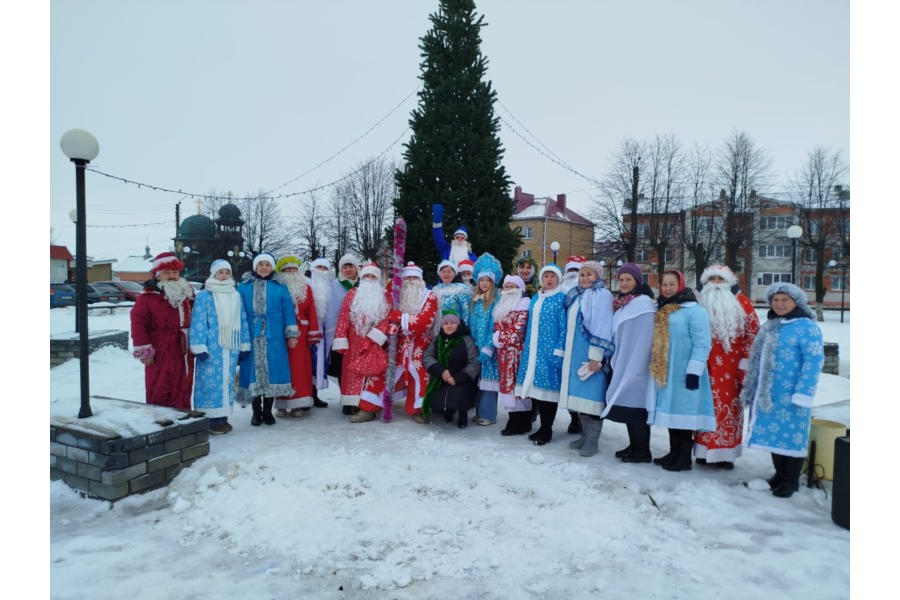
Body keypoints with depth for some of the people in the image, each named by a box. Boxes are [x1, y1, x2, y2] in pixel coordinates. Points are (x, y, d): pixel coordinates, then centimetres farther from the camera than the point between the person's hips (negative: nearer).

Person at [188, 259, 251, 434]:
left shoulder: (236, 296, 14)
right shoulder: (204, 296, -3)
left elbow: (242, 321, 14)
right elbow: (198, 323, -8)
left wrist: (244, 345, 11)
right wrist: (199, 347, -14)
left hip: (231, 347, 5)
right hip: (212, 348, -5)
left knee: (227, 381, 8)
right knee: (211, 380, -5)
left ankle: (223, 416, 17)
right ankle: (210, 419, 3)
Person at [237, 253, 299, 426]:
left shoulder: (280, 288, 8)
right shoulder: (244, 288, 9)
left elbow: (288, 311, 6)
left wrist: (291, 334, 1)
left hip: (274, 338, 0)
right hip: (251, 338, 0)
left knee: (272, 371, 1)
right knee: (254, 371, 2)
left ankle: (267, 411, 14)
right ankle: (256, 412, 14)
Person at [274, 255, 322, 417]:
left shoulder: (305, 287, 10)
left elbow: (311, 311, 5)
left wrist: (313, 333, -2)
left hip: (301, 333, 2)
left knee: (300, 367, 2)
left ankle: (298, 404, 9)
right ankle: (282, 404, 9)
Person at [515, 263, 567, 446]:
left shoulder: (562, 298, -3)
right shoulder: (535, 298, 15)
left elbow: (564, 327, -9)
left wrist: (559, 351, -16)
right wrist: (527, 348, 13)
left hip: (551, 350, -6)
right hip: (534, 350, 6)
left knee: (548, 386, -3)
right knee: (537, 386, 8)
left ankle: (547, 429, 7)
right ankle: (543, 426, 20)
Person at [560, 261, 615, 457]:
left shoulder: (602, 295, -7)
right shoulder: (575, 296, 17)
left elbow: (602, 327, -15)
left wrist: (596, 356, -21)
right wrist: (568, 351, 15)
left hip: (590, 354, -7)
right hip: (575, 353, 8)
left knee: (591, 395, -6)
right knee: (579, 395, 11)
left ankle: (592, 441, 3)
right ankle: (584, 435, 21)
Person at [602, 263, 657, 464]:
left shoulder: (644, 303, -11)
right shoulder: (620, 303, 14)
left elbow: (643, 340, -16)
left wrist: (635, 367, -19)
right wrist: (615, 361, 13)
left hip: (636, 364, -8)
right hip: (623, 364, 8)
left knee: (635, 405, -4)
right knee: (626, 404, 12)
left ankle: (642, 451, 6)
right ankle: (634, 445, 22)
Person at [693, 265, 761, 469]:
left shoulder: (742, 303, 2)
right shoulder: (701, 304, 10)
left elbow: (752, 334, -1)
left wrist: (746, 365, -5)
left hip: (732, 367, -2)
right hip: (707, 367, 2)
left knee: (730, 407, 3)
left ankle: (724, 453, 13)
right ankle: (706, 451, 13)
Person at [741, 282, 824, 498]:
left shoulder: (806, 326, -10)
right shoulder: (769, 326, 14)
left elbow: (814, 361, -15)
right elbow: (758, 361, 19)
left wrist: (802, 394, -19)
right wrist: (751, 389, 16)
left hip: (790, 396, -7)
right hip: (768, 394, 7)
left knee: (792, 435, 2)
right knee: (773, 434, 14)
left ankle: (791, 481, 15)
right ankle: (779, 475, 29)